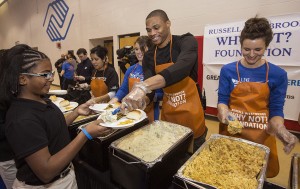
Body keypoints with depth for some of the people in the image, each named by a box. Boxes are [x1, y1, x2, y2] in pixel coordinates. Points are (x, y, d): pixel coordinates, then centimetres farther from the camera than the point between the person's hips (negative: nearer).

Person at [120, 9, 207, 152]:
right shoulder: (149, 57, 1)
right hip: (167, 114, 4)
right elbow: (149, 90, -4)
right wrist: (133, 102, -25)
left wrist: (143, 86, -45)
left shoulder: (186, 41, -12)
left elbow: (182, 68, -34)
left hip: (190, 113, -4)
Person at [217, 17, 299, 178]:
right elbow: (222, 99, -5)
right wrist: (224, 113, -26)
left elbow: (276, 109, -4)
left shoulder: (278, 75, -6)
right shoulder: (227, 70, -7)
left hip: (261, 135, 1)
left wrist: (280, 129, -23)